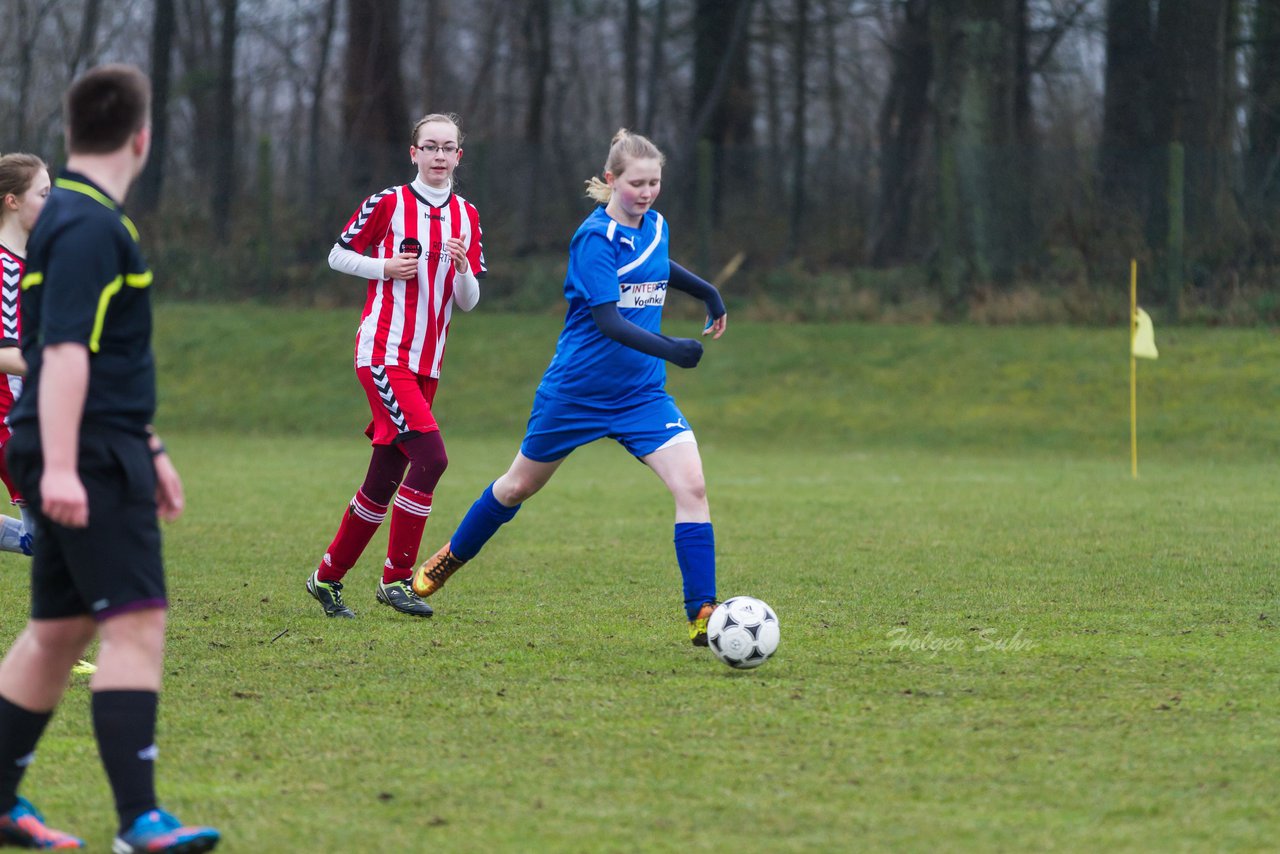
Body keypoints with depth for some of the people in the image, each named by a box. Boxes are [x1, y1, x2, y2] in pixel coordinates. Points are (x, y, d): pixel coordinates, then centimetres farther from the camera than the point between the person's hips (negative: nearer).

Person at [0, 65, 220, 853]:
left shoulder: (72, 216, 19)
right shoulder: (90, 227, -14)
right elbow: (64, 351, -23)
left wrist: (148, 450, 31)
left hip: (98, 455, 10)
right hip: (90, 456, -10)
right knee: (137, 620, -13)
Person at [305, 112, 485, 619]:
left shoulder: (467, 216, 10)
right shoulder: (389, 203, -4)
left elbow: (467, 302, 10)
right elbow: (337, 255, 5)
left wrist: (463, 267, -10)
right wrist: (386, 267, -10)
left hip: (426, 363, 6)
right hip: (383, 353, -6)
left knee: (384, 481, 7)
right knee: (430, 457, -20)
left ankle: (328, 576, 21)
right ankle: (396, 578, -11)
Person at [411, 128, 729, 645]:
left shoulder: (655, 227, 2)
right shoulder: (595, 237, -19)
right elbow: (608, 319, -29)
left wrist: (706, 291, 27)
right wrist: (669, 349, -41)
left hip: (641, 392, 4)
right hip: (576, 389, -4)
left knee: (691, 486, -16)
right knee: (520, 485, 16)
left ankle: (703, 616, -15)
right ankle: (450, 559, 42)